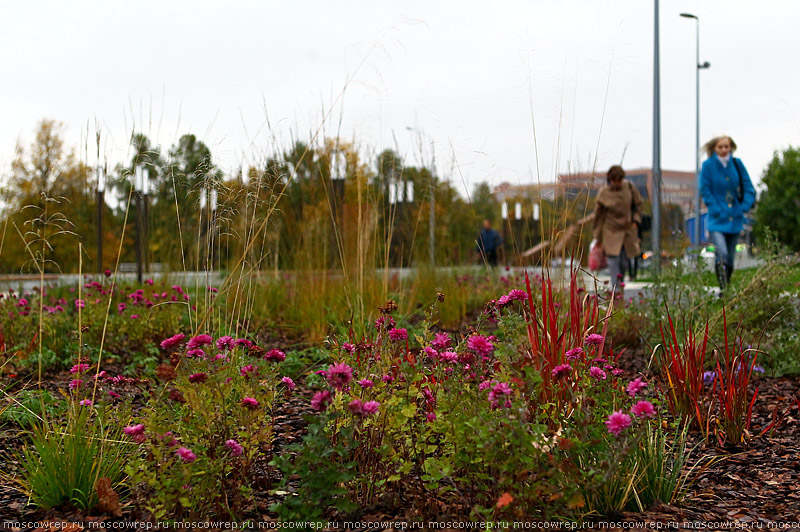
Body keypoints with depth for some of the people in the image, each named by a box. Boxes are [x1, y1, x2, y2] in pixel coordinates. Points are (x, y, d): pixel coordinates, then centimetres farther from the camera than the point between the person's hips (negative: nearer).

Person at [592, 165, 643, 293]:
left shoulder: (630, 188, -4)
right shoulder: (603, 193, -9)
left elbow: (638, 204, 12)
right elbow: (598, 215, -1)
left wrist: (635, 221, -3)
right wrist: (598, 237, 2)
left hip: (628, 230, 2)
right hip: (611, 231, -2)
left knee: (624, 262, 5)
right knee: (613, 260, -13)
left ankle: (620, 283, 30)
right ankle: (615, 290, -14)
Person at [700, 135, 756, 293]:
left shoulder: (737, 164, 4)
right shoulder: (708, 165, -5)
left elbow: (748, 187, 7)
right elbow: (705, 190, -5)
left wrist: (744, 207, -6)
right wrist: (717, 210, -13)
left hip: (734, 219, 4)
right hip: (717, 220, -4)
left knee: (730, 257, 9)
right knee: (721, 254, -21)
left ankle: (727, 290, 21)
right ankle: (723, 289, -17)